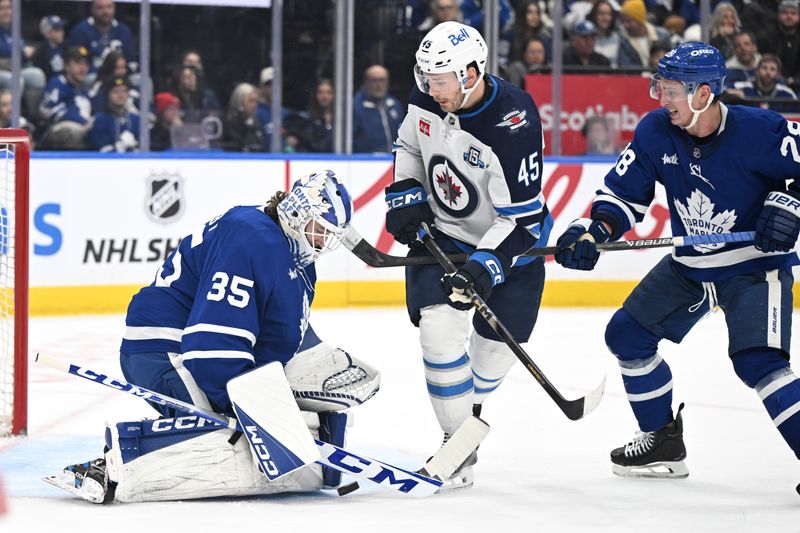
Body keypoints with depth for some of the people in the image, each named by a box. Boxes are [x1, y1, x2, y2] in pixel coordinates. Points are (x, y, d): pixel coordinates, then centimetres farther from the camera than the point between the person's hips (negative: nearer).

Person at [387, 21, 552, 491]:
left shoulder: (514, 123, -32)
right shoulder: (427, 98, -14)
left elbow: (522, 217, -30)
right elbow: (408, 144, 11)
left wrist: (486, 267, -39)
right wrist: (406, 196, -3)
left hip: (511, 240, -3)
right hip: (440, 230, 3)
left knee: (498, 345, 5)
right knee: (439, 326, -16)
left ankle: (469, 402, 39)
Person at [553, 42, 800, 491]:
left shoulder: (761, 131, -24)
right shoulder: (656, 132, -10)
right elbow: (623, 194, -4)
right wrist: (591, 233, -21)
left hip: (757, 264, -7)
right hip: (688, 266, 7)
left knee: (757, 361, -24)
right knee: (627, 335, 9)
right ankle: (664, 442, 24)